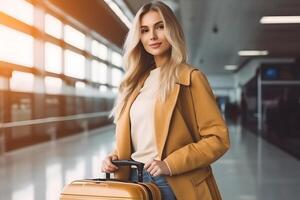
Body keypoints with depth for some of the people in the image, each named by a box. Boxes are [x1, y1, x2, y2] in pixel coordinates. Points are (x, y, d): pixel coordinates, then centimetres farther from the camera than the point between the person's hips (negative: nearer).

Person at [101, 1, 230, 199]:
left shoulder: (189, 77, -6)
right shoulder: (137, 81, 10)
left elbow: (218, 138, -11)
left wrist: (170, 164, -17)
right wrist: (116, 157, -2)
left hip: (173, 184, -5)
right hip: (134, 180, 5)